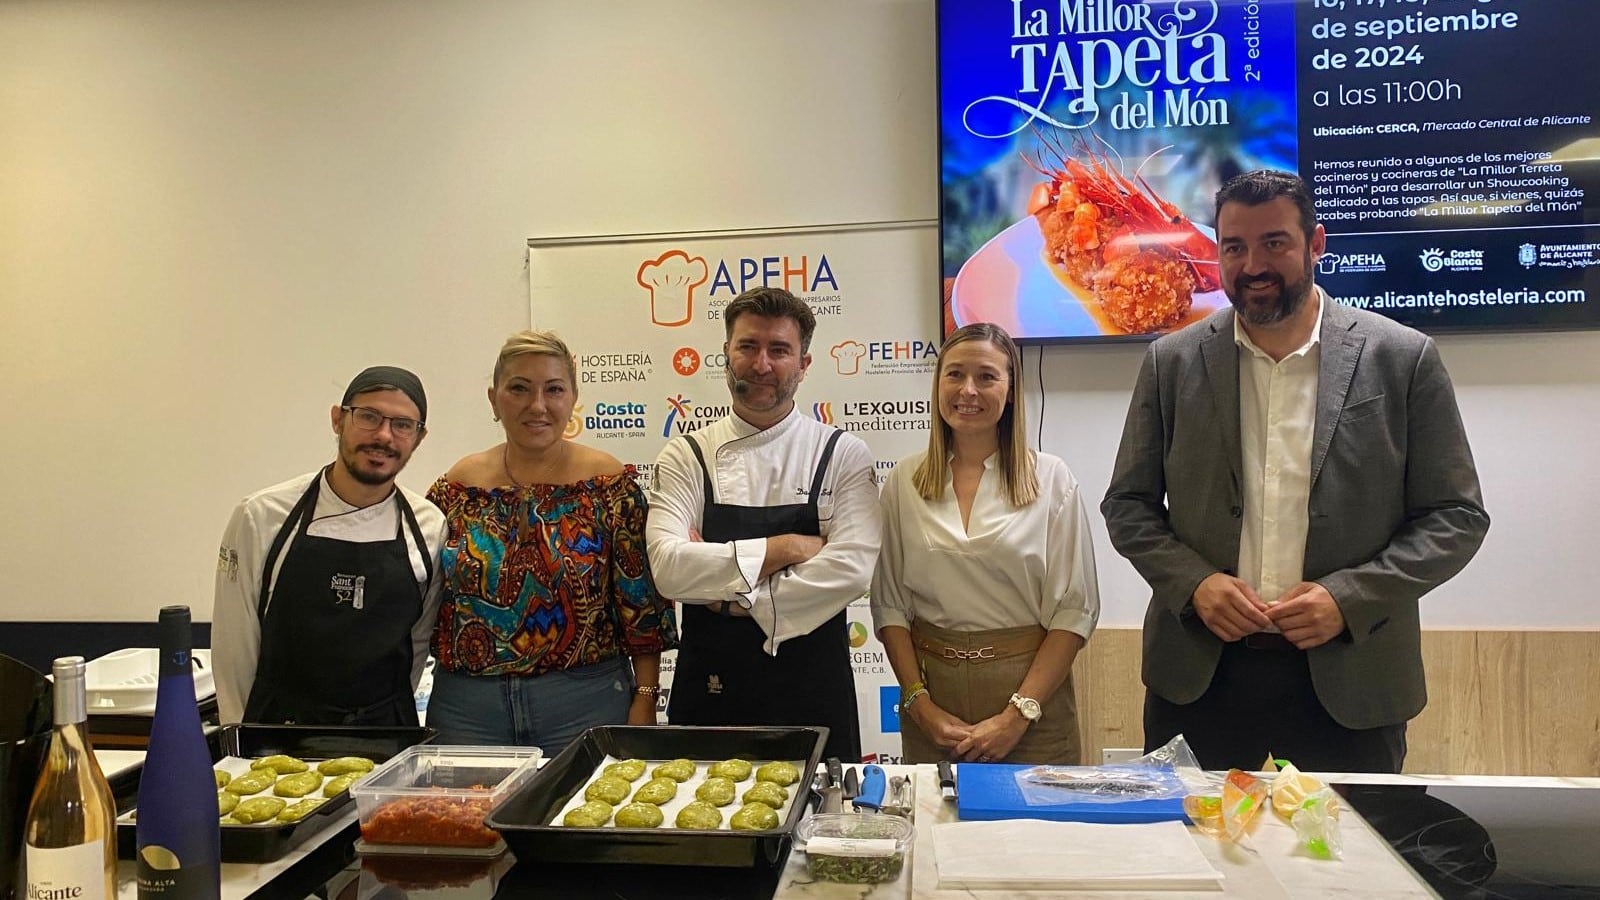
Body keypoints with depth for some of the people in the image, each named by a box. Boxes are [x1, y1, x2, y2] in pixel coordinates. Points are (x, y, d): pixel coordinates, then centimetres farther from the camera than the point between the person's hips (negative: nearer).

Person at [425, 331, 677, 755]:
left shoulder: (608, 482, -4)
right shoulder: (457, 486, 3)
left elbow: (642, 603, -4)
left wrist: (644, 698, -7)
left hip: (584, 703, -2)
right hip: (465, 707, 2)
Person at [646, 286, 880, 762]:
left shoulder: (843, 455, -2)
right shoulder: (686, 456, 0)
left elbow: (852, 569, -15)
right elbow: (669, 567, -14)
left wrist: (735, 598, -15)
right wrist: (785, 548, -16)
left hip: (812, 683, 0)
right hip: (711, 682, 1)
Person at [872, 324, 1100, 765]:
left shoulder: (1052, 478, -2)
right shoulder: (903, 481, 3)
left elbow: (1076, 609, -6)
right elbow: (889, 604, 3)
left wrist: (1018, 715, -12)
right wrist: (920, 704, -6)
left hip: (1029, 683, -1)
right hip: (930, 684, 2)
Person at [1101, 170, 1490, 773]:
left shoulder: (1402, 359, -1)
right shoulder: (1173, 362, 3)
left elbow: (1456, 517, 1)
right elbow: (1127, 505, 6)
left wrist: (1349, 598, -13)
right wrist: (1195, 582, -10)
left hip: (1349, 676, -1)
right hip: (1198, 674, 1)